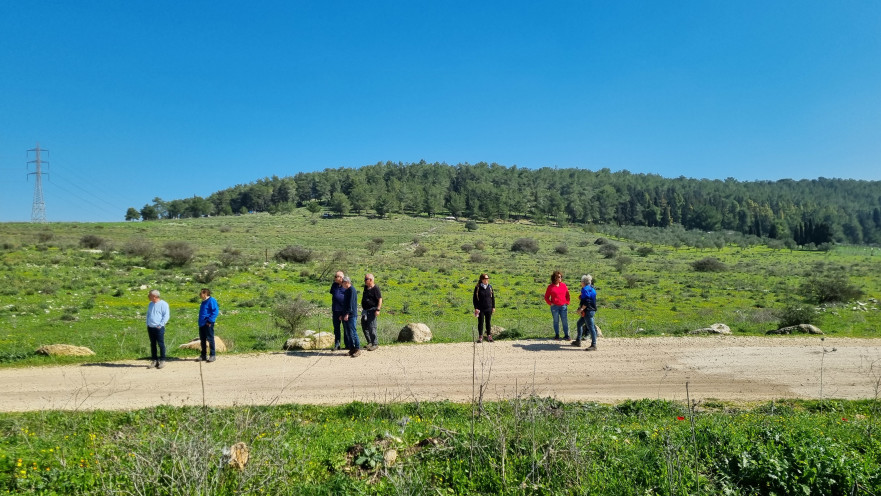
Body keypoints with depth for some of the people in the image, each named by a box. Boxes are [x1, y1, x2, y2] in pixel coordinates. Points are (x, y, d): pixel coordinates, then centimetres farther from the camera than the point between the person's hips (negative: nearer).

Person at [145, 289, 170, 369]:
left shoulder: (163, 304, -8)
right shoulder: (150, 304, 15)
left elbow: (166, 315, -11)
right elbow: (148, 314, 24)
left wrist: (160, 325, -15)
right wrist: (147, 324, 12)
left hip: (159, 328, -7)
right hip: (150, 328, 7)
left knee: (161, 344, -3)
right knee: (153, 345, 10)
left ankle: (162, 361, 4)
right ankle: (154, 361, 16)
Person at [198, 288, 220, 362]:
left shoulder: (211, 300, -13)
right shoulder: (204, 302, 15)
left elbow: (215, 311, -18)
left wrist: (210, 321, -20)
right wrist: (200, 321, 18)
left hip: (208, 324, -9)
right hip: (202, 324, 9)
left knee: (210, 339, -5)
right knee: (202, 340, 13)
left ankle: (213, 355, 1)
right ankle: (203, 355, 22)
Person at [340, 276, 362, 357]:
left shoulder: (352, 290, -10)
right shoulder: (346, 290, 18)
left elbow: (351, 303, -18)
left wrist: (347, 314, -22)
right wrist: (342, 315, 22)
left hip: (351, 316, -10)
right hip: (346, 316, 10)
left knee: (352, 332, -10)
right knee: (348, 333, 10)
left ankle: (357, 349, -5)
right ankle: (352, 349, 15)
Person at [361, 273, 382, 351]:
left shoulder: (375, 288, -14)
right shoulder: (366, 287, 12)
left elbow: (380, 299, -17)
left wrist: (378, 309, -23)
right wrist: (362, 308, 25)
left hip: (372, 310, -9)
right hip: (365, 310, 9)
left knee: (372, 327, -9)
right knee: (364, 326, 13)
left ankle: (375, 344, -2)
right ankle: (369, 342, 25)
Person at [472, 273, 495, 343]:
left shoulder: (490, 287, 3)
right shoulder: (477, 288, -6)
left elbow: (493, 297, 9)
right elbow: (475, 298, -3)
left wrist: (493, 307, 6)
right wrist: (476, 308, -8)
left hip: (489, 308, 3)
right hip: (480, 309, -2)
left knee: (488, 322, 9)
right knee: (480, 323, 4)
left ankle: (489, 336, 19)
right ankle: (480, 337, 13)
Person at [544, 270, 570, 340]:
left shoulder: (563, 285, 7)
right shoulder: (550, 286, 0)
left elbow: (567, 295, 16)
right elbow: (546, 297, 5)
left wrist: (567, 302, 6)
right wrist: (550, 303, -5)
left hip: (563, 306, 2)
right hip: (554, 306, -2)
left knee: (565, 321, 0)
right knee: (556, 321, 6)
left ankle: (566, 335, 7)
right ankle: (557, 335, 14)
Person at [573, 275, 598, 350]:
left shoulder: (585, 289, -14)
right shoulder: (591, 289, 16)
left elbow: (586, 302, -22)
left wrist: (581, 309, -15)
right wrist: (581, 308, 21)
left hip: (588, 311, -11)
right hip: (592, 310, 11)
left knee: (591, 327, -9)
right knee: (579, 324, 20)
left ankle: (594, 345, -9)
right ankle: (578, 341, 28)